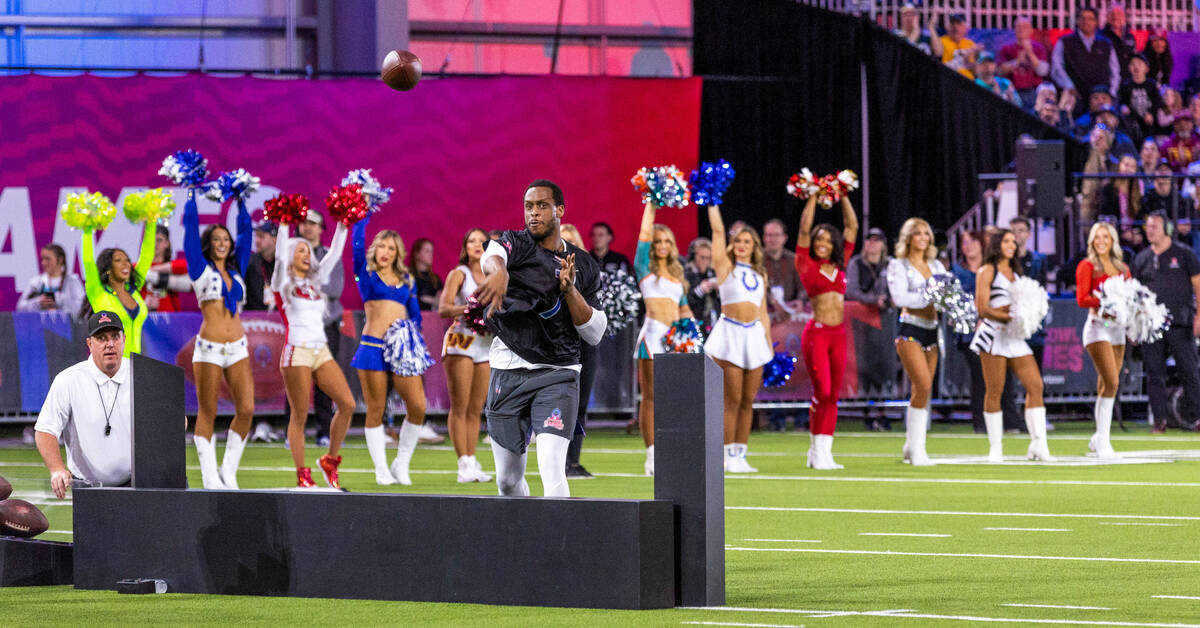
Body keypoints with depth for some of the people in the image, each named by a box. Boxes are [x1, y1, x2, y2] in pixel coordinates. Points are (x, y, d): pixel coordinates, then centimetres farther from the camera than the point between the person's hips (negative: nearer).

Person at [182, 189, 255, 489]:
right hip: (209, 349, -4)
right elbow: (191, 227, 4)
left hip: (238, 349, 4)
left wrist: (241, 202, 25)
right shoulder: (200, 269, 3)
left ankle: (229, 472, 8)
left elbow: (245, 231, 20)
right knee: (207, 413, -1)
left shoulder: (236, 270, 15)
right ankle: (210, 478, 4)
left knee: (246, 410, -5)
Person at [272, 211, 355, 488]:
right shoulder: (283, 283, 3)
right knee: (299, 415, -4)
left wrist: (343, 225, 9)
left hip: (322, 351, 6)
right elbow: (280, 254, -12)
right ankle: (302, 475, 0)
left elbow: (334, 254, 15)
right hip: (297, 351, -6)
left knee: (347, 404, -6)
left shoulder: (315, 281, 18)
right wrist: (285, 224, -17)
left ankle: (330, 460, 7)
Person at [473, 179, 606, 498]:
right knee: (508, 479, 6)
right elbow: (491, 256, -25)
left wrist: (569, 290, -9)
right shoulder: (515, 244, 2)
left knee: (552, 469, -20)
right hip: (508, 374, 0)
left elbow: (595, 333, 7)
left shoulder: (585, 266, 10)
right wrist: (499, 272, -51)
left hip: (557, 376, 0)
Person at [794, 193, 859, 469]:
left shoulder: (839, 266, 14)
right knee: (822, 391, -11)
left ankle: (824, 451, 7)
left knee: (833, 395, 4)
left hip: (838, 335, 5)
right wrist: (813, 197, 4)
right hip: (817, 331, -5)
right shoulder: (806, 265, 3)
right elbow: (804, 229, -1)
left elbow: (852, 227, 16)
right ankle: (816, 450, 1)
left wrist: (843, 196, 14)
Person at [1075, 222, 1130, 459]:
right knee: (1111, 382, -16)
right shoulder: (1087, 266, -2)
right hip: (1097, 326, -6)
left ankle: (1099, 439, 22)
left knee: (1106, 387, 10)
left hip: (1117, 327, 6)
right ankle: (1103, 441, -13)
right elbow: (1081, 299, -11)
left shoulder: (1122, 268, 15)